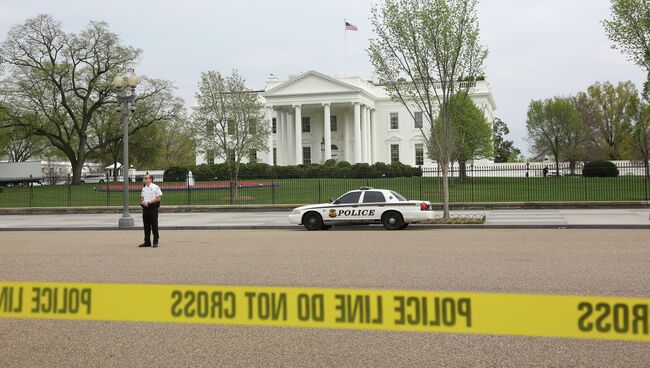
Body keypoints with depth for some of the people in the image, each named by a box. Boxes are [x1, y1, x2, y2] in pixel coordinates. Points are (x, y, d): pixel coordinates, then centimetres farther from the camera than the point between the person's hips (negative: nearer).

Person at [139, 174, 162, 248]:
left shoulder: (155, 187, -6)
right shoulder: (144, 188, 14)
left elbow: (158, 198, -10)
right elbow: (142, 197, 19)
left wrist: (148, 202, -14)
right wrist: (143, 202, -4)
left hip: (153, 208, -6)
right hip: (145, 208, 6)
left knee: (154, 225, -2)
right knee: (146, 226, 8)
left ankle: (155, 242, 4)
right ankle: (147, 242, 14)